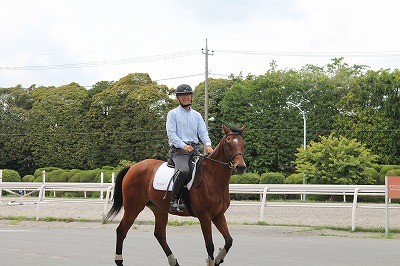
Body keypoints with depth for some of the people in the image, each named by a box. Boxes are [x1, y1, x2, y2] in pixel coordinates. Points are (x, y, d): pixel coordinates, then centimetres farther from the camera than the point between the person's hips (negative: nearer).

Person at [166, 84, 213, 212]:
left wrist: (208, 145, -10)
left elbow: (203, 132, 12)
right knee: (184, 170, -33)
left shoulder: (196, 115, 21)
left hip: (194, 149, 6)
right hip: (178, 150, -6)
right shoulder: (173, 114, 6)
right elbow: (171, 133, -5)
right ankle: (174, 200, -27)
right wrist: (183, 146, -20)